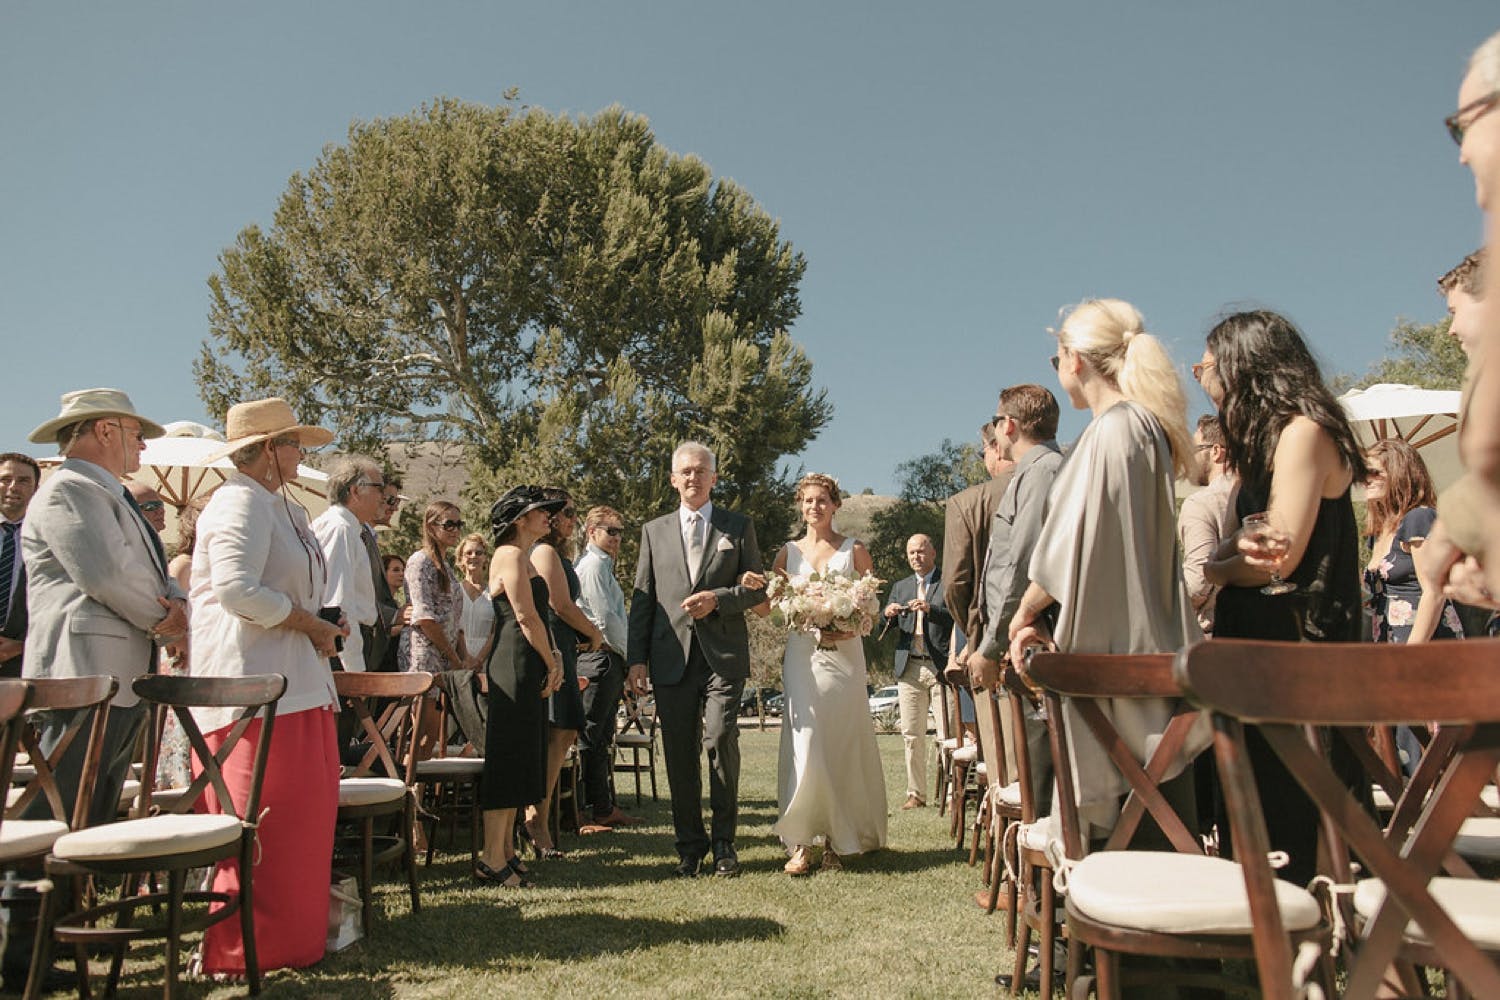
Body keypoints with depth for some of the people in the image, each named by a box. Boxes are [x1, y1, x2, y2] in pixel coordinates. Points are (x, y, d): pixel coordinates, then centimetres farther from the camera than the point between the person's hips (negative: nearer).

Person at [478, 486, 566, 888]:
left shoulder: (521, 556, 21)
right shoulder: (512, 555, -11)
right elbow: (526, 617, -16)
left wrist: (552, 659, 9)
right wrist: (553, 663, -9)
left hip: (525, 668, 11)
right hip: (517, 665, -11)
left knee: (522, 759, 12)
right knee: (510, 757, -7)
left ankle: (505, 852, 19)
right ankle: (493, 859, -2)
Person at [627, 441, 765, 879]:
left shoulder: (739, 526, 10)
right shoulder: (654, 531, 15)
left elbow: (757, 587, 8)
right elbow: (642, 597, 11)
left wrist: (718, 599, -11)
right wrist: (637, 658, 4)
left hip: (723, 655, -2)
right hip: (672, 658, 2)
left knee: (721, 741, -11)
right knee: (679, 754, 4)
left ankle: (724, 841, 7)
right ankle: (690, 846, 17)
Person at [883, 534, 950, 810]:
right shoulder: (900, 586, 19)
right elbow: (887, 627, 12)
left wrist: (930, 609, -21)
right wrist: (889, 614, -10)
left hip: (941, 666, -4)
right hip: (909, 668, 4)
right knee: (911, 734, 5)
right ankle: (916, 793, 12)